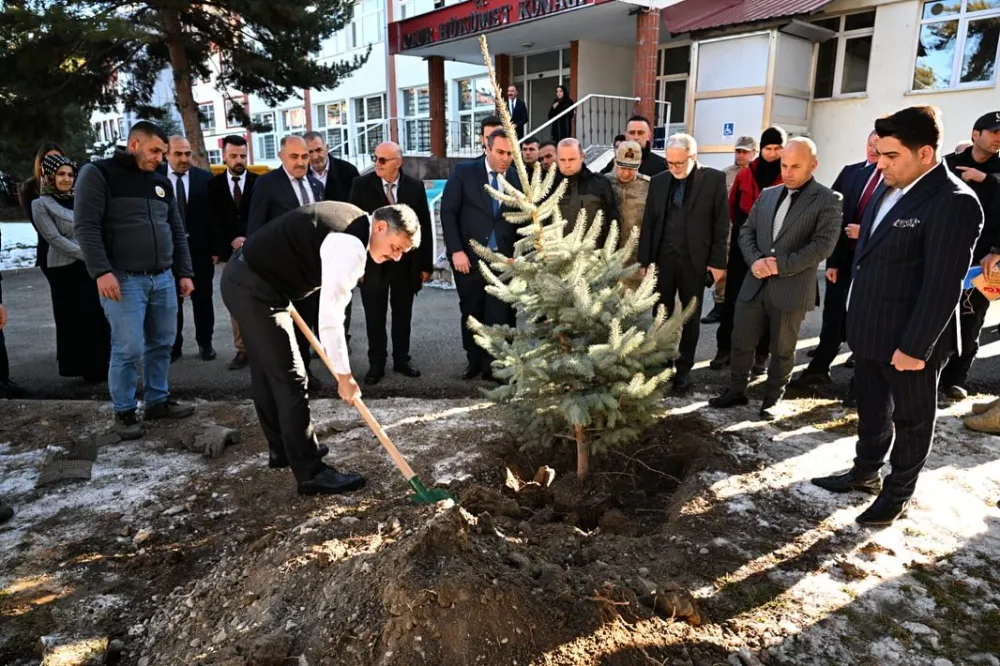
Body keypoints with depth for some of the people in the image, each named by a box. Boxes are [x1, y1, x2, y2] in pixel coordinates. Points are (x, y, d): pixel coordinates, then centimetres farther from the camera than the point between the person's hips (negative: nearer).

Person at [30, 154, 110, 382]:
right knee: (76, 321, 4)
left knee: (99, 318, 6)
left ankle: (102, 366, 18)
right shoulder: (41, 204, -2)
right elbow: (54, 238, -11)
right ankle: (86, 368, 13)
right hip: (66, 270, -4)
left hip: (93, 267, 4)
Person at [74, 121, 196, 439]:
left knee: (162, 345, 10)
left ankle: (158, 401, 24)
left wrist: (184, 272, 12)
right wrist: (102, 271, -19)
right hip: (124, 280, -6)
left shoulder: (162, 182, 16)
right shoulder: (99, 173, -2)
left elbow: (176, 231, 18)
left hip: (163, 279, 6)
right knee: (128, 349, -5)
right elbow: (86, 226, -10)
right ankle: (123, 411, 11)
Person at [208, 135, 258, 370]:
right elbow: (213, 221, 4)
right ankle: (242, 349, 7)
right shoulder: (214, 184, 9)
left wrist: (250, 240, -14)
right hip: (229, 252, 2)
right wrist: (231, 241, -10)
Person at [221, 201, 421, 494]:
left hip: (244, 277, 11)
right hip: (255, 288, -11)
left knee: (267, 372, 20)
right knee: (291, 379, -7)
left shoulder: (352, 220, 7)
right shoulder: (350, 246, -23)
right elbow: (330, 316, -24)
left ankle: (282, 449, 36)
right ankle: (311, 474, 1)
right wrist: (344, 375, -18)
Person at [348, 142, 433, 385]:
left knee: (403, 314, 12)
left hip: (406, 262, 1)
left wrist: (426, 264, 0)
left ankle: (401, 359, 27)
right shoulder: (362, 185, -4)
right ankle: (376, 364, 20)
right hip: (372, 261, -1)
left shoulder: (415, 187, 0)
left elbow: (424, 226, 2)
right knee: (375, 317, 7)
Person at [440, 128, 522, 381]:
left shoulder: (518, 177, 4)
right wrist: (456, 250, -12)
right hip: (468, 257, 0)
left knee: (499, 314, -1)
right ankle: (474, 360, 28)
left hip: (503, 259, 1)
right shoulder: (464, 171, -2)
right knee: (471, 312, 12)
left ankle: (493, 365, 11)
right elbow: (448, 212, -4)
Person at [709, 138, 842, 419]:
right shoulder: (767, 195, 11)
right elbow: (746, 231, 9)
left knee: (782, 350, 10)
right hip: (755, 284, 5)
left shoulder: (828, 200, -5)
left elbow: (823, 245, -14)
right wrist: (755, 259, -10)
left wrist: (781, 265, -19)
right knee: (741, 342, 11)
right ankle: (736, 390, 28)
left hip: (792, 288, -4)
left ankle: (772, 398, 26)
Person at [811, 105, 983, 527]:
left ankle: (898, 492, 29)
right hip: (869, 329, 8)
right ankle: (866, 472, 39)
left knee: (911, 418, 13)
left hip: (907, 338, -7)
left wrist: (915, 346, -20)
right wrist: (856, 317, 14)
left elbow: (943, 285, -21)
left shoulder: (953, 202, -19)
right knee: (871, 409, 21)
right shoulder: (889, 188, 6)